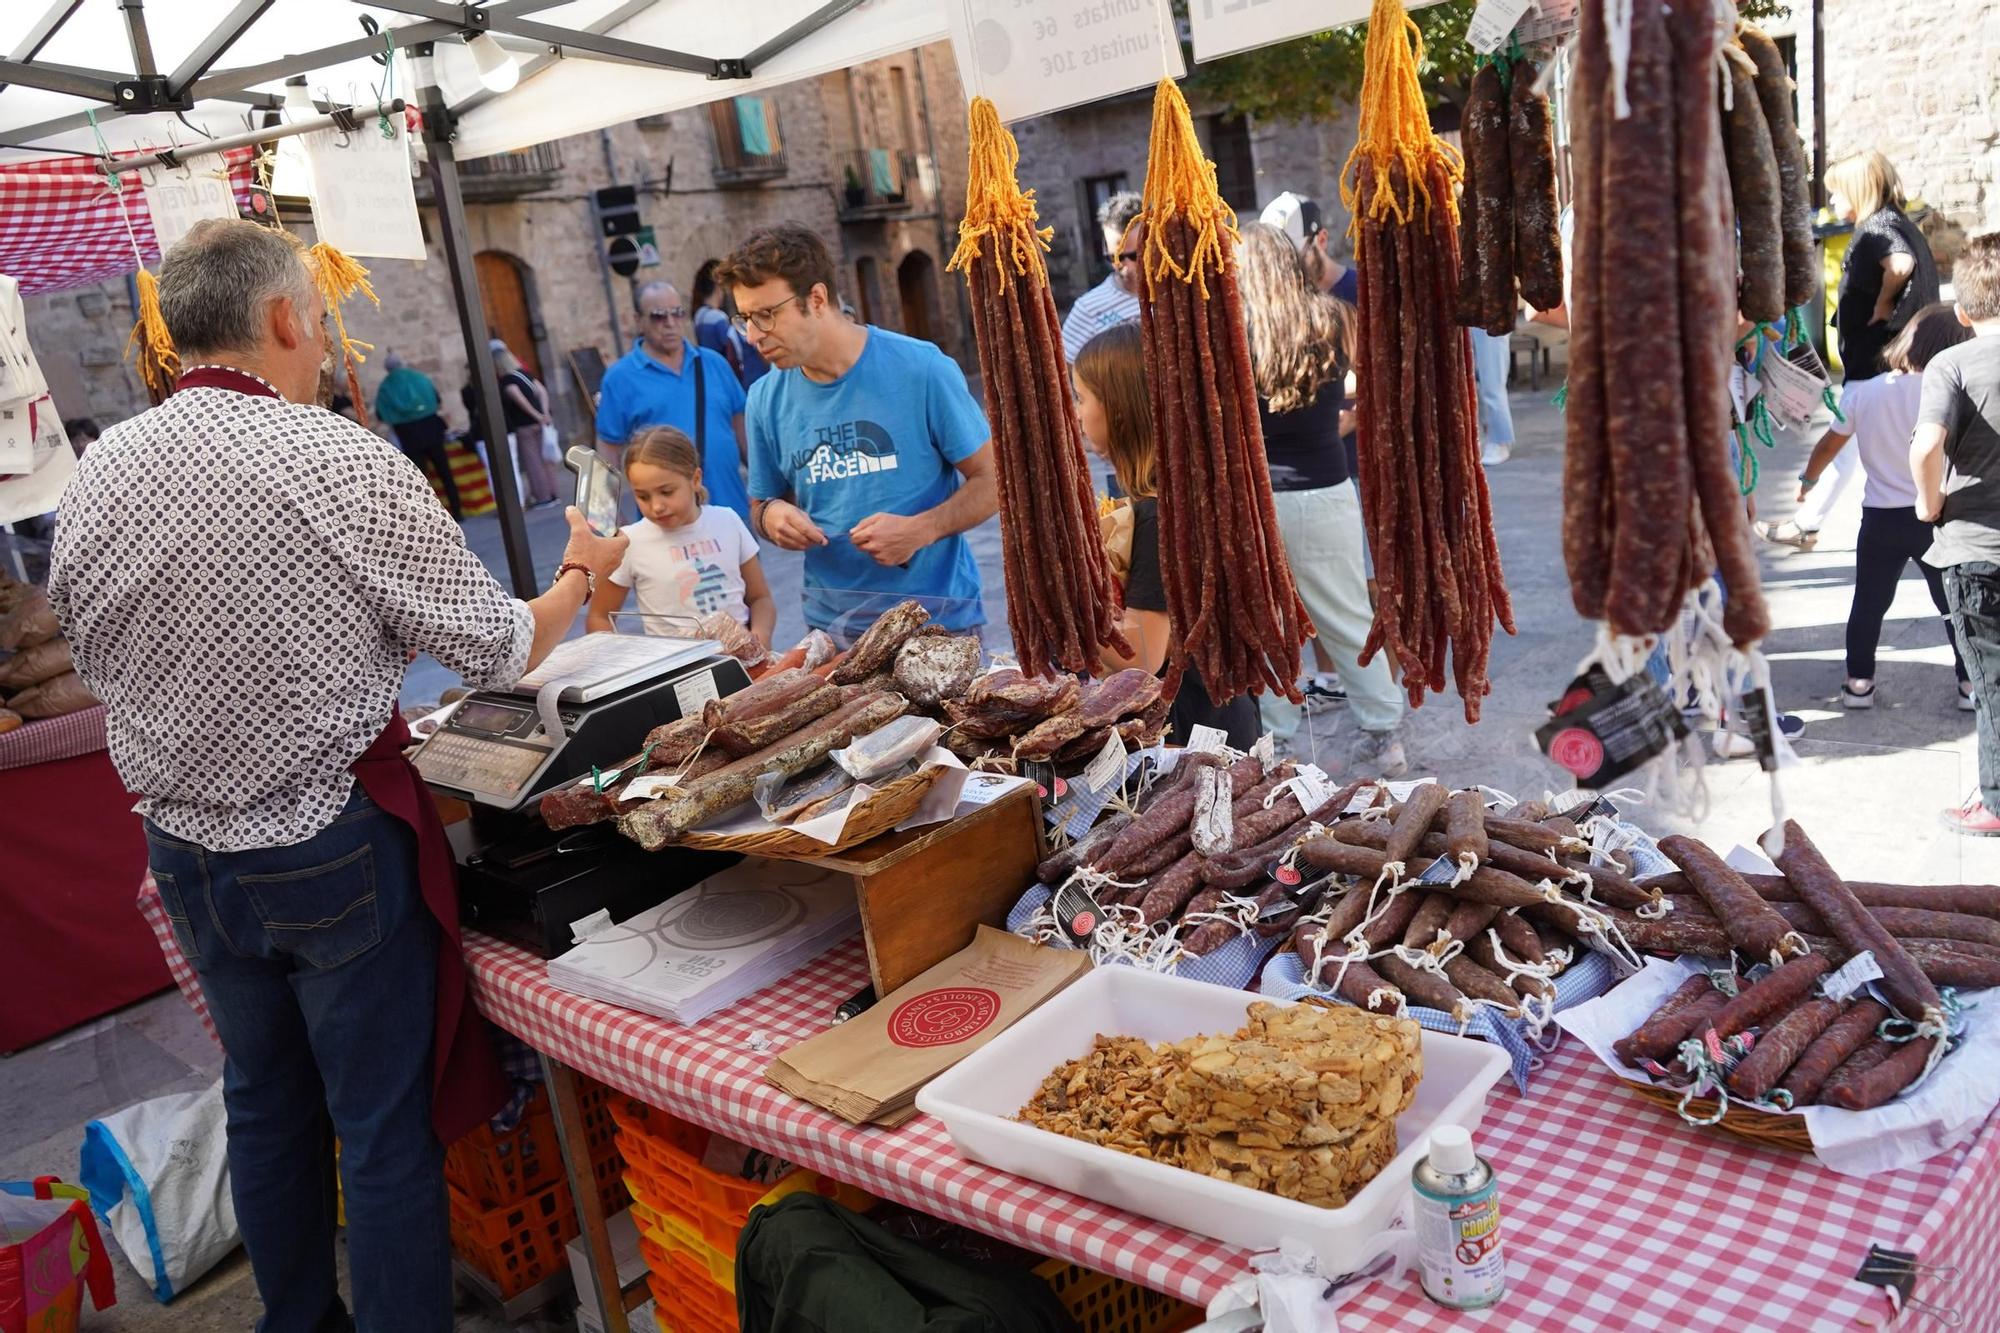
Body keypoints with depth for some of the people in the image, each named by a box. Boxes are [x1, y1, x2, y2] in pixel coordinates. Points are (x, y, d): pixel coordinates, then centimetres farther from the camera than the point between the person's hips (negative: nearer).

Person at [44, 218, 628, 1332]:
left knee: (267, 1103, 23)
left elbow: (97, 658, 13)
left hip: (185, 851, 7)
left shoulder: (99, 472, -2)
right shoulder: (344, 464, -19)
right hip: (335, 851, -6)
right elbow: (498, 648, -12)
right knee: (387, 1124, 8)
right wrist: (582, 576, 7)